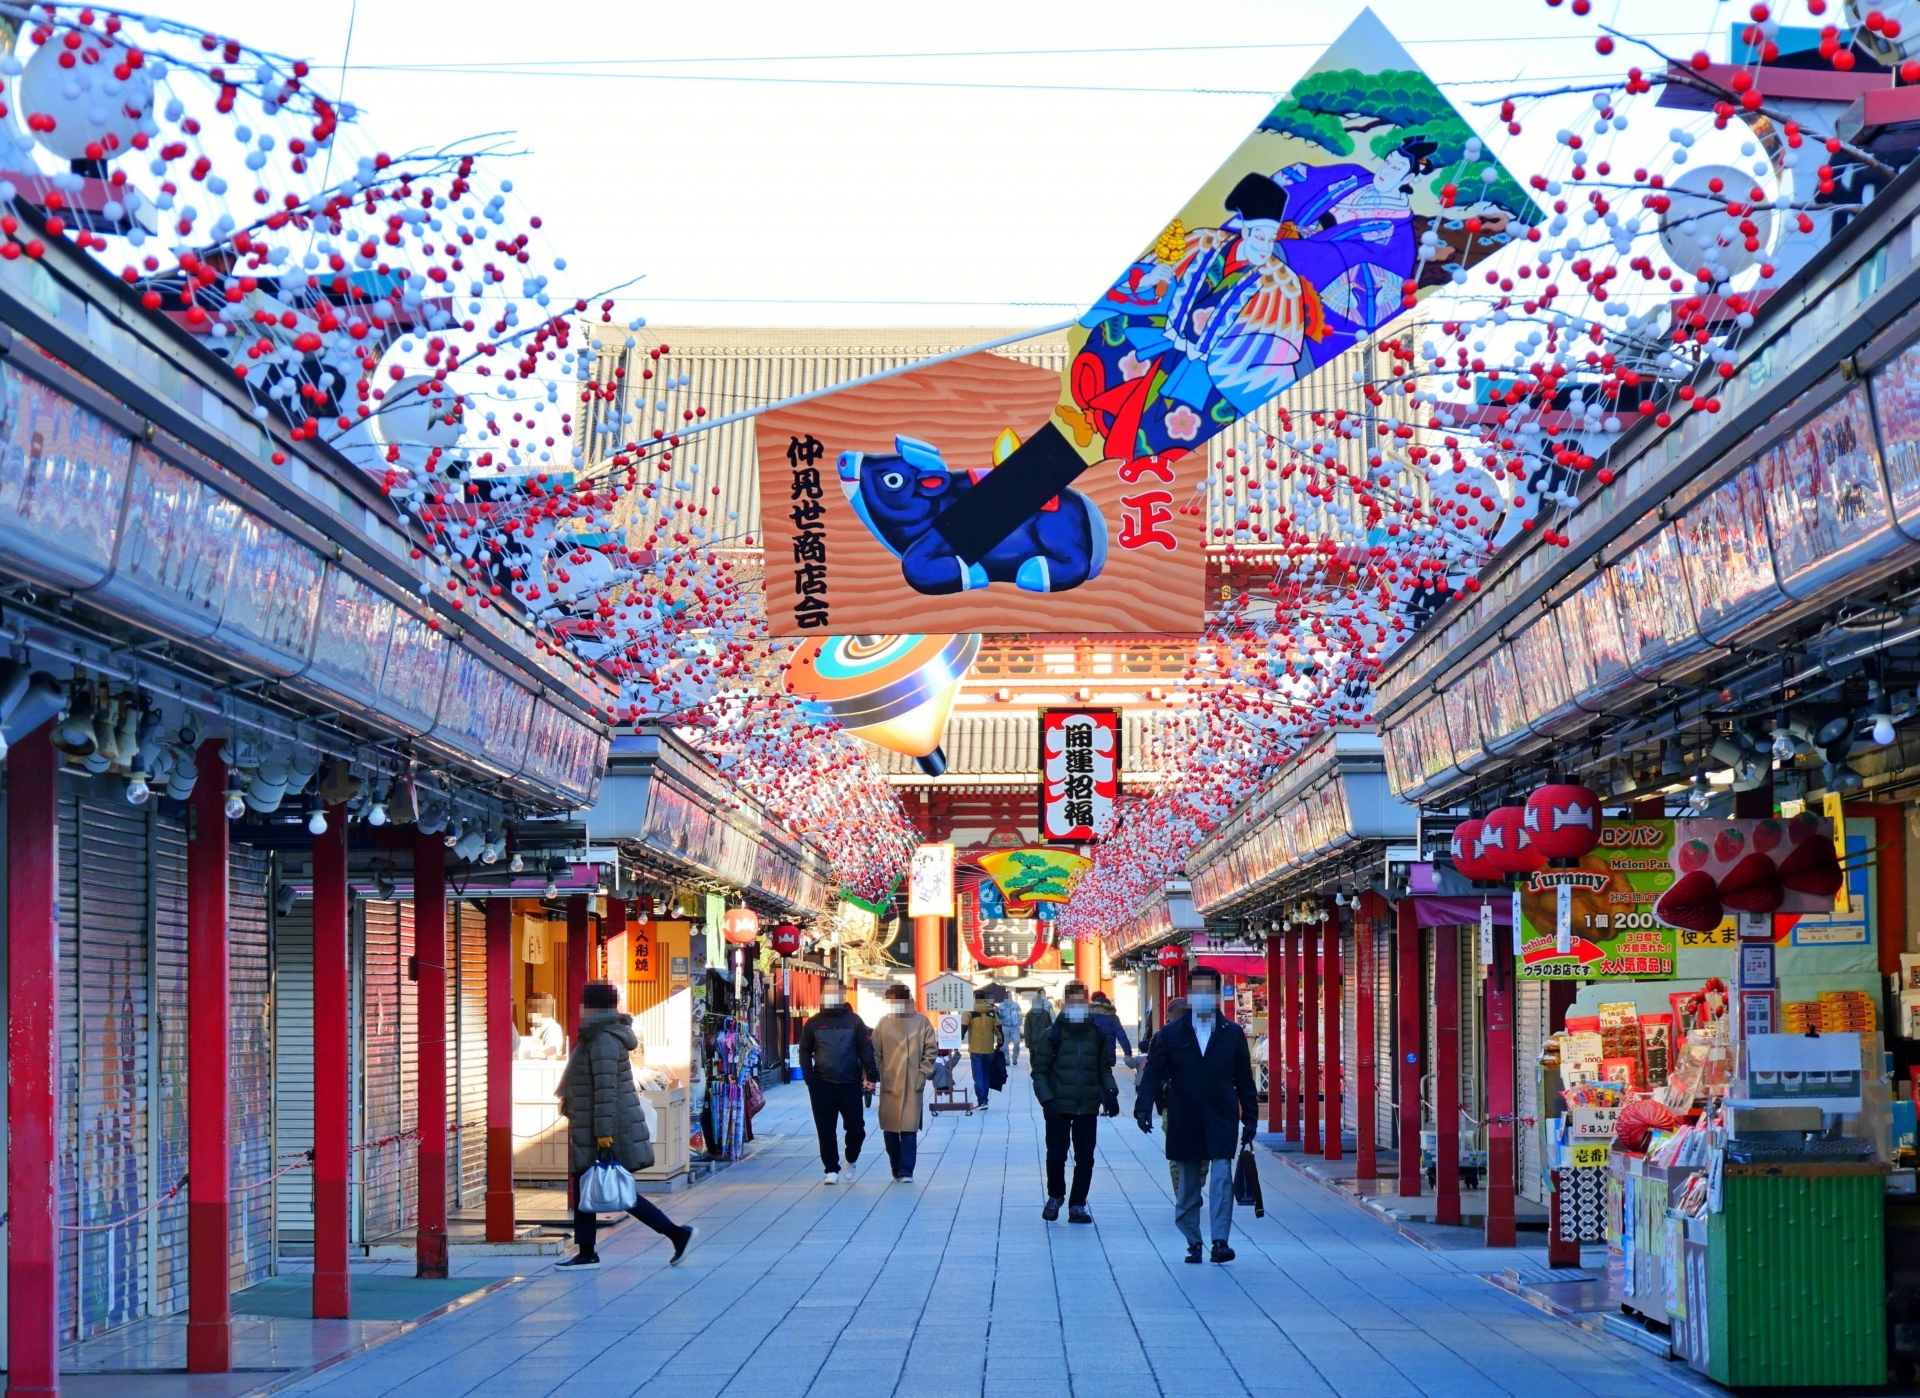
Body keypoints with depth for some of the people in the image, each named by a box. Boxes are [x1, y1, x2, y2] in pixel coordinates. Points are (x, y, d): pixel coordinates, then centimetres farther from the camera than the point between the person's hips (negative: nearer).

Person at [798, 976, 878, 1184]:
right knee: (826, 1130, 0)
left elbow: (866, 1049, 2)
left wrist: (870, 1075, -9)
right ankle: (831, 1170, 7)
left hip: (850, 1084, -1)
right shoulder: (814, 1023, 7)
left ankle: (851, 1160, 27)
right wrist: (809, 1077, -6)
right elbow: (805, 1051, 7)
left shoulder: (854, 1021, 4)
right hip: (822, 1085, 1)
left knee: (856, 1127, 1)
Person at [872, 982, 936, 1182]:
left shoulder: (922, 1022, 3)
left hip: (912, 1085, -2)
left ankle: (905, 1172, -4)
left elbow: (930, 1051, 3)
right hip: (889, 1084, 2)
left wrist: (923, 1074, -6)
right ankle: (898, 1170, 17)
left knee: (909, 1129, -7)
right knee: (889, 1129, 5)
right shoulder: (884, 1022, 6)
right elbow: (875, 1052, 4)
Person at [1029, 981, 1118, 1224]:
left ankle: (1077, 1205, 10)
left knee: (1085, 1159, 1)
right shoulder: (1052, 1036, -2)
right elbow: (1039, 1072, -1)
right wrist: (1047, 1100, -13)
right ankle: (1055, 1196, 22)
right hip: (1059, 1108, -3)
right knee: (1056, 1156, -2)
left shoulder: (1097, 1035, 8)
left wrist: (1110, 1094, 2)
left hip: (1088, 1108, 3)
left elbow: (1104, 1069, 17)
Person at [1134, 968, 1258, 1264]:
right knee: (1187, 1185, 7)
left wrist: (1250, 1118, 7)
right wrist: (1143, 1107, -12)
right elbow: (1153, 1073, 1)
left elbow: (1244, 1079, 9)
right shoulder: (1170, 1034, 4)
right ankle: (1193, 1242, 17)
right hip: (1184, 1123, 1)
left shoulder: (1232, 1034, 6)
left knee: (1222, 1178, -13)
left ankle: (1220, 1240, -13)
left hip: (1221, 1121, -1)